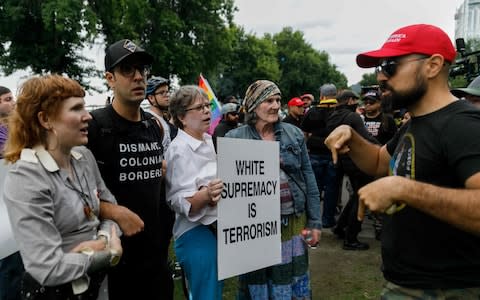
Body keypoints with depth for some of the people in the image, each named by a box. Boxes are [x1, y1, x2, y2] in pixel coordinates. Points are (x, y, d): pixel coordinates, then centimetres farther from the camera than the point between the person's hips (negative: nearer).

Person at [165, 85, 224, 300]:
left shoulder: (208, 140, 10)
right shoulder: (179, 150, -17)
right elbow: (180, 203, -23)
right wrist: (206, 195, -39)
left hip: (215, 228, 9)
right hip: (196, 235, -9)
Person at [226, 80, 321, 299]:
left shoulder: (294, 134, 3)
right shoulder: (234, 138, -5)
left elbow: (308, 178, 5)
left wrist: (315, 221, 4)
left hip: (293, 221, 2)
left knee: (293, 281, 15)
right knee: (256, 282, 13)